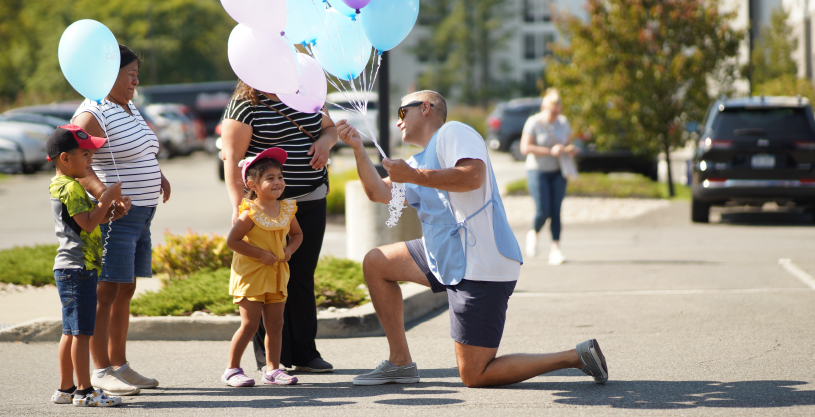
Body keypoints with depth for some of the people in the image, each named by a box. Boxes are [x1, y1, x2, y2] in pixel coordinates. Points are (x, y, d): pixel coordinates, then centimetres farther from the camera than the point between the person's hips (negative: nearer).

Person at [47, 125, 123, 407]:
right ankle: (84, 391, -4)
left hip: (69, 268, 11)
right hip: (78, 269, -11)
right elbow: (88, 224, -21)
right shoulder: (71, 187, -15)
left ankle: (65, 389, 18)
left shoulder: (62, 185, 17)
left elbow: (87, 221, 23)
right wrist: (109, 198, -16)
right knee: (82, 331, -7)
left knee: (71, 331, 13)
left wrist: (111, 210, 13)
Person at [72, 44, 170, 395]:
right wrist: (102, 192, -40)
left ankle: (120, 365, 19)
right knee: (106, 293, -7)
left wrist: (157, 175, 23)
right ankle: (101, 371, -5)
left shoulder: (129, 109, 16)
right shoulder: (93, 115, -15)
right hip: (112, 218, -10)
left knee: (125, 291, 12)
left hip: (139, 217, 10)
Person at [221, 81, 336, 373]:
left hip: (311, 203, 6)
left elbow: (329, 127, 24)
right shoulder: (246, 104, -7)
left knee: (303, 278, 9)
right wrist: (238, 206, -18)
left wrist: (325, 141, -1)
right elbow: (231, 158, -10)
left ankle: (305, 354, 16)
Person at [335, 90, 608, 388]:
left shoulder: (452, 132, -4)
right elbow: (378, 192, 23)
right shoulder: (421, 161, 25)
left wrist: (412, 175, -19)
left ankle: (576, 357, -4)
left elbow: (473, 175, -23)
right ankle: (400, 363, 11)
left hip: (481, 266, -10)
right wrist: (358, 148, 13)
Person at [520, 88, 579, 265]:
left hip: (557, 172, 4)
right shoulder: (534, 122, -11)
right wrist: (550, 151, -23)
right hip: (537, 171, -4)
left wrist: (570, 149, -7)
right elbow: (525, 148, -17)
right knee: (542, 211, -9)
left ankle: (555, 250, -4)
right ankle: (533, 234, 23)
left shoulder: (563, 122, 5)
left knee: (556, 211, -4)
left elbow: (568, 143, 18)